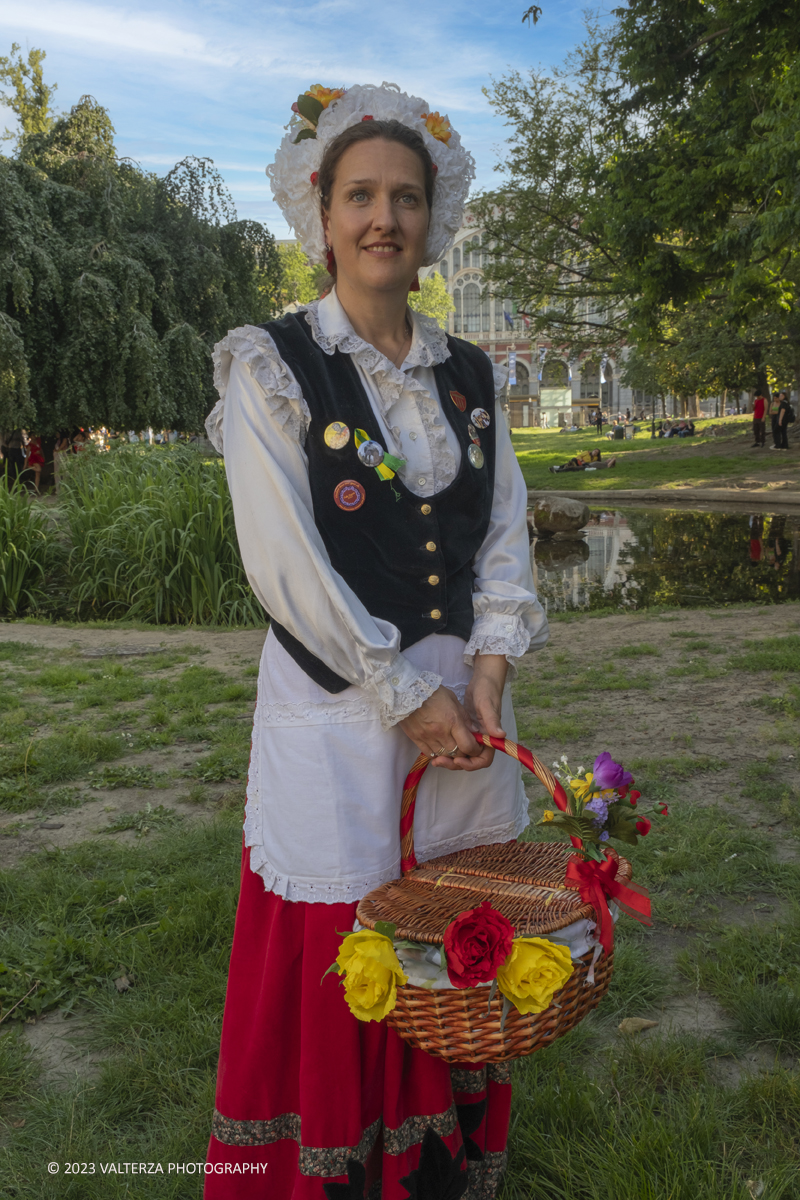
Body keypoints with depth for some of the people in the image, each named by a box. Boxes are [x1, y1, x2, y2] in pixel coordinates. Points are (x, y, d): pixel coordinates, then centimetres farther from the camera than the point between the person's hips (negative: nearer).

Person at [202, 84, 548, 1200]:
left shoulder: (470, 376, 9)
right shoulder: (271, 367, -6)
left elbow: (506, 531, 7)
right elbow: (285, 565, -13)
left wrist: (486, 669, -7)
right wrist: (406, 695, -13)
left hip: (462, 696, 5)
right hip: (336, 702, -4)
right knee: (337, 953, 4)